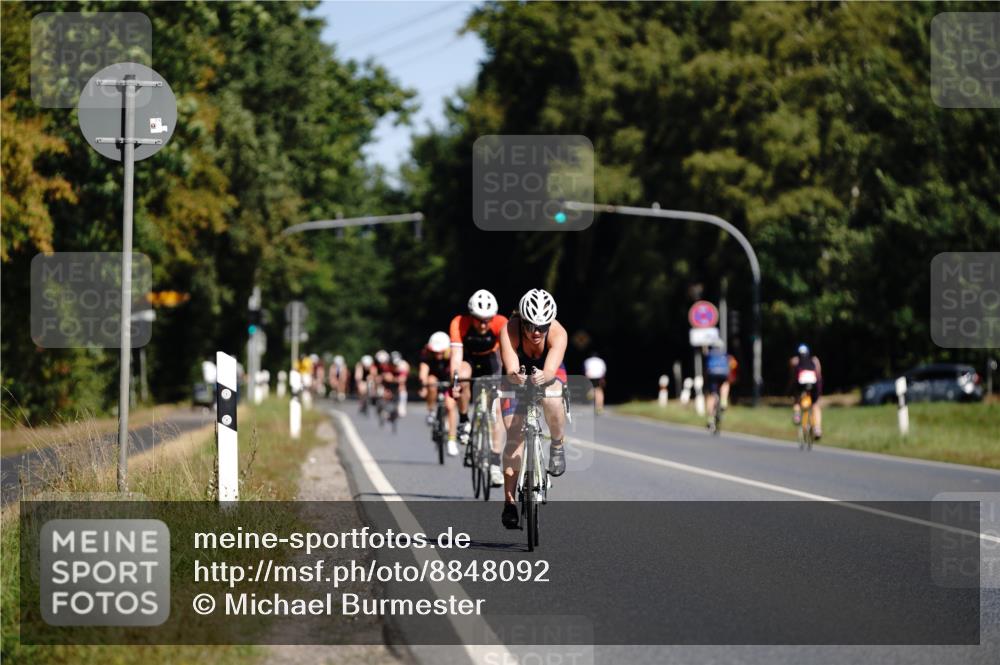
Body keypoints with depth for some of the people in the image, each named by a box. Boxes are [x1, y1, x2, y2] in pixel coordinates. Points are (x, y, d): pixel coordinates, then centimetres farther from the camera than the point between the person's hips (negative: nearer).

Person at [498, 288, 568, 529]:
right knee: (514, 436, -12)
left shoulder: (558, 333, -33)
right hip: (518, 376, 0)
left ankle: (557, 446, -7)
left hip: (549, 372, 0)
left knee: (551, 401, -36)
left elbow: (551, 370, -45)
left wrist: (543, 377, -67)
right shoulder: (509, 331, -33)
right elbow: (510, 369, -43)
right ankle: (509, 502, -6)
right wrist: (515, 376, -66)